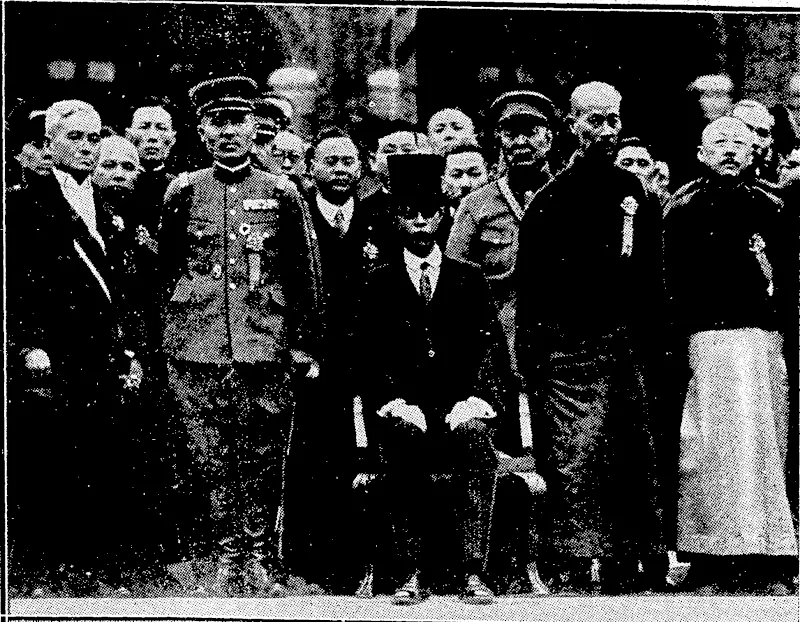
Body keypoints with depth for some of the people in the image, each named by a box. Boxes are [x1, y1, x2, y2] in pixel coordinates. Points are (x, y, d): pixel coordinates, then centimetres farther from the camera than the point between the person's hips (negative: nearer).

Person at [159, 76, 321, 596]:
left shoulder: (282, 196, 7)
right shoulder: (183, 193, 7)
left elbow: (305, 276, 10)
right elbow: (162, 270, 13)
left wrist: (303, 344, 6)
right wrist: (154, 340, 9)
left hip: (266, 352, 0)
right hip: (196, 352, 0)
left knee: (263, 460, 1)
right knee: (208, 461, 0)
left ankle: (261, 561, 9)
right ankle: (226, 559, 7)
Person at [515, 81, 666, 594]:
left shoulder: (635, 193, 13)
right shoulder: (552, 200, -1)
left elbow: (652, 280, 17)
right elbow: (530, 289, -4)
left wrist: (652, 348, 10)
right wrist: (532, 364, -10)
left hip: (630, 355, 5)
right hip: (572, 354, -5)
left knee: (634, 472, 7)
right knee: (575, 470, -10)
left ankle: (626, 581, 15)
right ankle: (568, 581, -8)